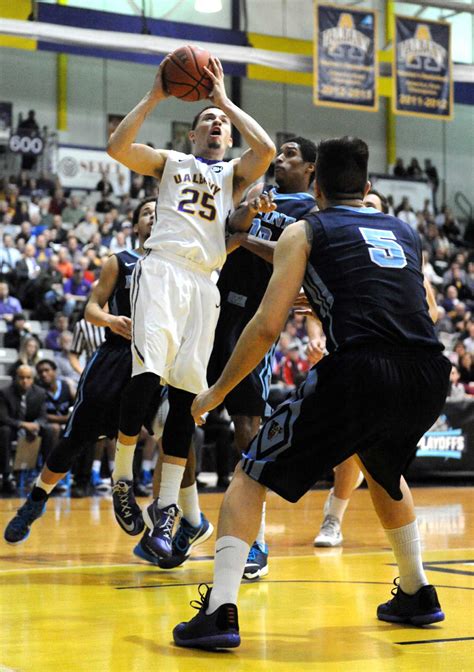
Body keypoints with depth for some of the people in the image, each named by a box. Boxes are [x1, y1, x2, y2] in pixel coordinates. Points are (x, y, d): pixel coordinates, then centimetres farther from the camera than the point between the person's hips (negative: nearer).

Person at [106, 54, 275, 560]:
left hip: (205, 282, 2)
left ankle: (165, 512, 1)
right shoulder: (170, 161, 20)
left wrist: (225, 99, 8)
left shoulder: (235, 172, 22)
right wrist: (155, 96, 3)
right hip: (163, 268, -2)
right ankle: (122, 480, -3)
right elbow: (117, 146, 3)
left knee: (185, 394, -2)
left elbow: (266, 149, 0)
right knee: (147, 373, -21)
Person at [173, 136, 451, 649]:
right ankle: (417, 596, 41)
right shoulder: (404, 231, 26)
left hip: (359, 373, -5)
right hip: (428, 378, 5)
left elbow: (267, 325, 4)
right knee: (383, 471, 37)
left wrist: (217, 391, 16)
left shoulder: (304, 232, 13)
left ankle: (219, 612, -4)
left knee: (251, 477, 9)